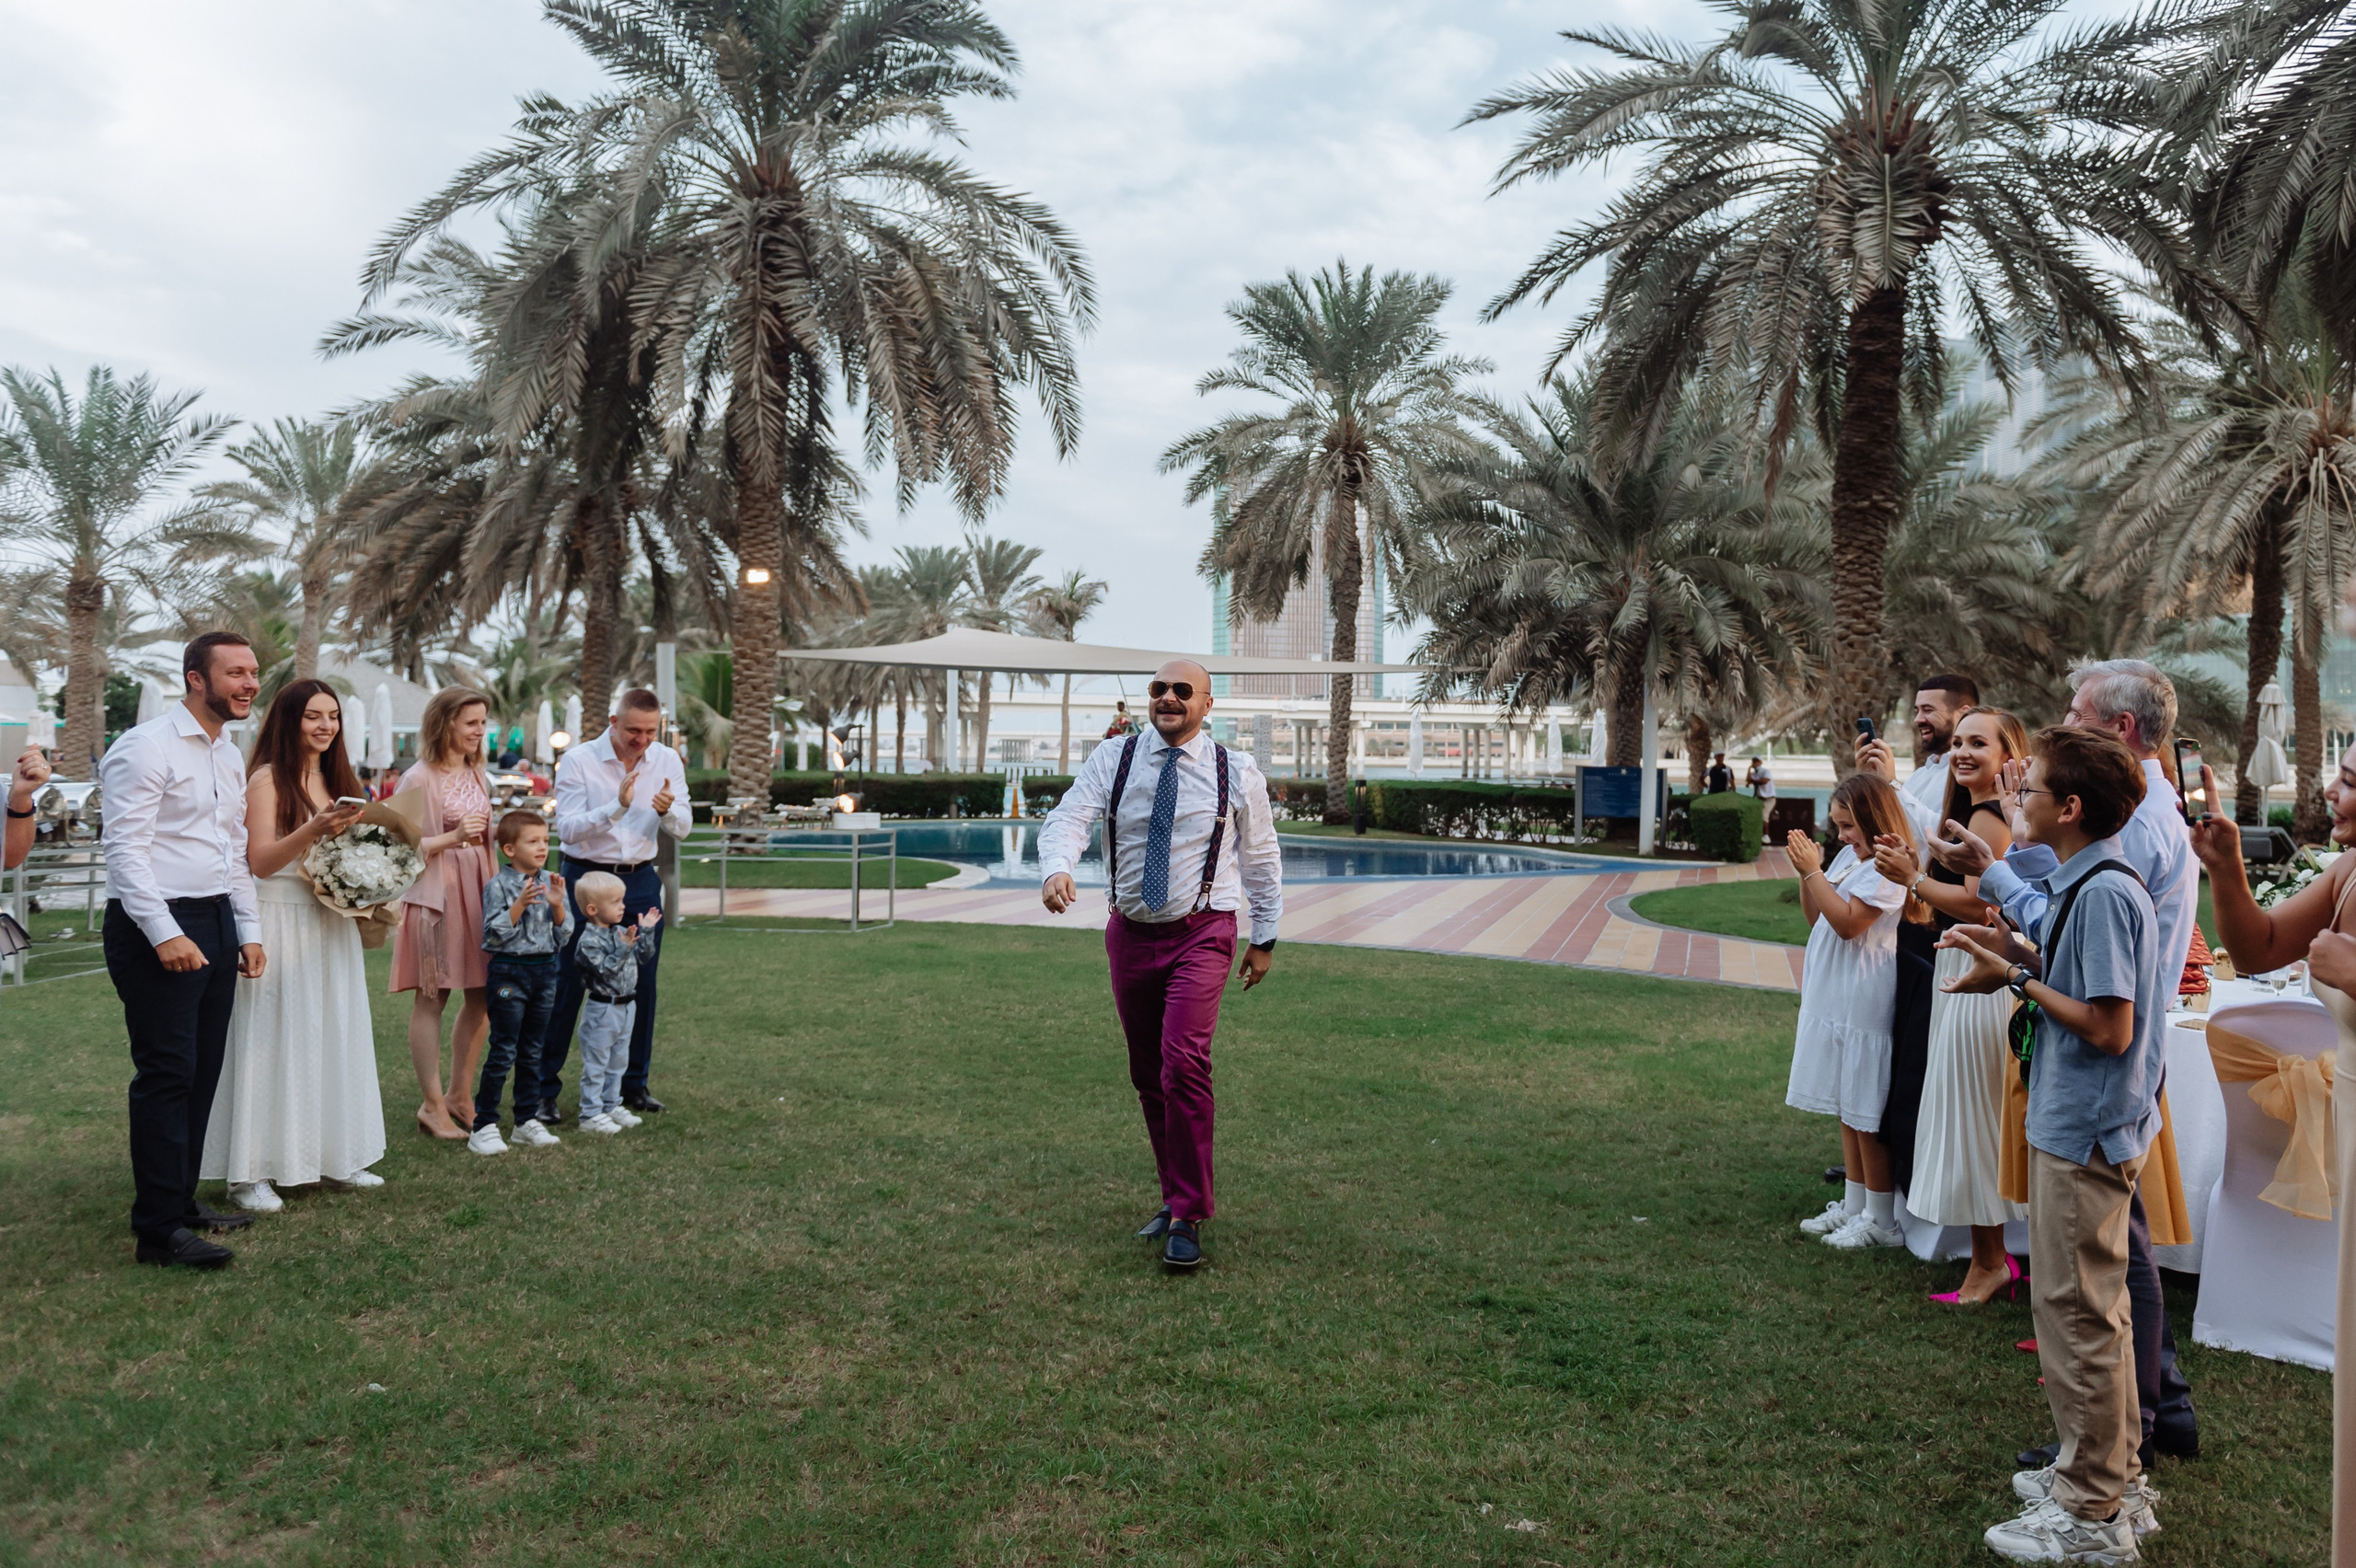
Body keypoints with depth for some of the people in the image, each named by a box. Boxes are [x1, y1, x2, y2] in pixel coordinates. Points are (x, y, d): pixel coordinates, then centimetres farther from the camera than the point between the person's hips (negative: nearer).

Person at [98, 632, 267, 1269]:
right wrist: (165, 934, -22)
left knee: (203, 1071, 11)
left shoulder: (230, 756, 17)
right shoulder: (147, 747, -10)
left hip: (216, 923, 8)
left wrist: (248, 929, 16)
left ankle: (181, 1199, 23)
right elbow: (125, 848, -16)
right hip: (157, 926, -8)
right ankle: (158, 1230, 0)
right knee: (168, 1074, -7)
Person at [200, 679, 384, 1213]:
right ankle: (251, 1173, 1)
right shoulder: (267, 779, -8)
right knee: (275, 1039, -5)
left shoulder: (335, 778, 13)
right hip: (280, 923, -7)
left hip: (331, 923, 7)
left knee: (335, 1034, 10)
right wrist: (313, 830, -28)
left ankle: (336, 1154, 19)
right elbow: (260, 861, -15)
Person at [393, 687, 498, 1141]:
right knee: (431, 998, -1)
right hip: (433, 893, -7)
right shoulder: (419, 779, -7)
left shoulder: (479, 777, 14)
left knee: (483, 996, 7)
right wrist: (453, 837, -21)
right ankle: (432, 1104, 6)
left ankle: (459, 1095, 19)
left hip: (478, 889, 7)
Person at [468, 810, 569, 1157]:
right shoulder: (499, 885, -9)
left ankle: (527, 1121, 21)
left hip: (545, 970, 5)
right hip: (509, 972, -5)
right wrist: (519, 905, -23)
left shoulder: (551, 883, 6)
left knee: (532, 1051, 12)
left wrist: (557, 905, -10)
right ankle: (484, 1125, 3)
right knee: (503, 1051, -4)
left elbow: (563, 933, 7)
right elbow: (493, 934, -15)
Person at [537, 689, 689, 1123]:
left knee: (641, 985, 7)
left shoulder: (667, 761, 2)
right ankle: (544, 1089, 6)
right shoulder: (578, 761, -9)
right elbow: (567, 829, -16)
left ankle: (634, 1084, 20)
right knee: (566, 985, -3)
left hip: (641, 880, 4)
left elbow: (682, 828, 1)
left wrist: (668, 810, -22)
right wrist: (617, 807, -29)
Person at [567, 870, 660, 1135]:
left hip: (625, 1008, 8)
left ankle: (611, 1106, 30)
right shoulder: (589, 941, -19)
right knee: (595, 1065, 1)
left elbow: (642, 957, 16)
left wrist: (646, 932, 8)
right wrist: (624, 948, -31)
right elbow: (606, 971, -25)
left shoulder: (621, 932, 6)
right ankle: (590, 1115, 8)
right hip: (601, 1010, -8)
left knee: (617, 1063, 18)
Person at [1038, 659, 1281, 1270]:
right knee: (1147, 1077, 11)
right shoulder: (1111, 761, 1)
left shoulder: (1237, 773, 0)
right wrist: (1057, 868, -34)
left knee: (1184, 1067, -18)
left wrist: (1265, 937, 12)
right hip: (1131, 933, 3)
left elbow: (1262, 858, 10)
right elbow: (1069, 817, -13)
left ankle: (1188, 1220, -7)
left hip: (1201, 933, -3)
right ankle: (1175, 1196, 28)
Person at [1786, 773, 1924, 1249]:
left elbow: (1848, 923, -24)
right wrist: (1805, 871, 0)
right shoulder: (1848, 857, 11)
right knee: (1846, 1107, 17)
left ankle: (1881, 1220, 10)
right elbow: (1814, 917, 14)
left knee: (1866, 1112, -1)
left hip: (1864, 1005, -9)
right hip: (1835, 1001, 9)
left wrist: (1814, 872, -21)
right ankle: (1854, 1205, 28)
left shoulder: (1886, 870, -16)